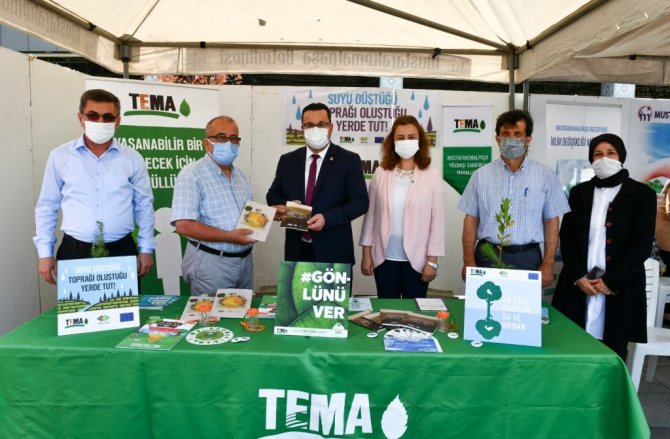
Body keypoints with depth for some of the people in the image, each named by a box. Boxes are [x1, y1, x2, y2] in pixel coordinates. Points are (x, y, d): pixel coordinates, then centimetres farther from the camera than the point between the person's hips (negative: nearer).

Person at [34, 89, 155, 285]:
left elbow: (144, 206, 8)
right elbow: (47, 207, 8)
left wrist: (146, 248, 5)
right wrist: (45, 252, 3)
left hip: (122, 251, 1)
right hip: (74, 252, 0)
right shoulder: (60, 156, 3)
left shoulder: (133, 159, 3)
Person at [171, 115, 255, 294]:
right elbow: (184, 225, -21)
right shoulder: (191, 175, -13)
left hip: (245, 260, 7)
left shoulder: (239, 175, 10)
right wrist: (229, 237, -25)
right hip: (211, 262, -7)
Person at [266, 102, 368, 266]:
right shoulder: (287, 160, 9)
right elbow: (273, 195, 14)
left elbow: (360, 201, -8)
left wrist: (327, 218, -21)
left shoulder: (349, 160, -2)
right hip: (297, 250, 3)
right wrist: (285, 206, -10)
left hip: (334, 251, -3)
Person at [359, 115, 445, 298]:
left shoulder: (432, 176, -4)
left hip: (416, 259, -1)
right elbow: (371, 214, 3)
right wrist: (366, 253, 3)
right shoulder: (381, 173, 0)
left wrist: (432, 260, -5)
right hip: (385, 257, 1)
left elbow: (437, 220, -4)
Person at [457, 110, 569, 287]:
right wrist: (469, 262, -3)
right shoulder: (481, 175, 4)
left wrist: (547, 265, -3)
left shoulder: (545, 175, 3)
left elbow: (551, 222, 3)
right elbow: (471, 220, 4)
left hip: (527, 258, 0)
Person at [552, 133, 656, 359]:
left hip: (620, 288, -2)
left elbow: (643, 244, -5)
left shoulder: (643, 194, 3)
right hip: (578, 285, 2)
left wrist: (610, 281, -11)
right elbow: (566, 236, 6)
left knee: (612, 352, 3)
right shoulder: (579, 192, 11)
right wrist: (578, 276, -7)